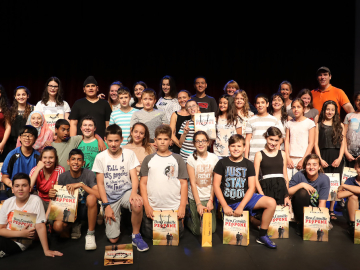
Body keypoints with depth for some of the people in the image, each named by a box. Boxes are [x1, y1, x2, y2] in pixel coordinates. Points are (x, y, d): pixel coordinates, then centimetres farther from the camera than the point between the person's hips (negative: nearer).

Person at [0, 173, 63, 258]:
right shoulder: (7, 203, 2)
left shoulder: (36, 200, -10)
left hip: (19, 243, -4)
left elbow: (40, 227, -11)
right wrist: (20, 233, -14)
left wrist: (46, 250, -14)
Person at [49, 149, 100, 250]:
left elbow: (98, 195, -27)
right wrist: (52, 195, -21)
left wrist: (81, 185, -32)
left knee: (91, 198, -36)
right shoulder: (63, 176, -4)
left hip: (85, 209, -2)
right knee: (57, 226, -27)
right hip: (70, 210, 2)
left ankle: (90, 234, -15)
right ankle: (75, 226, 13)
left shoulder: (89, 174, -14)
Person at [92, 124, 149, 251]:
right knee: (113, 239, -7)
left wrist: (134, 192, -26)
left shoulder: (129, 154, -1)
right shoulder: (100, 157, -2)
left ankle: (136, 236, -10)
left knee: (137, 204, -37)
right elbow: (100, 184, -1)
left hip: (126, 192, 0)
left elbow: (134, 177, -5)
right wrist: (107, 206, -8)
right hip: (109, 197, 0)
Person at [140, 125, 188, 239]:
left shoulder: (177, 159, 4)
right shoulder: (148, 159, 4)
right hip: (152, 208, 1)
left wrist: (182, 206, -5)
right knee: (150, 236, 9)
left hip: (174, 208, 0)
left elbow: (183, 183, 2)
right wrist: (146, 206, -6)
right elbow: (143, 183, 3)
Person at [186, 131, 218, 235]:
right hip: (195, 198, -2)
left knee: (211, 229, 4)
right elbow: (192, 183, -9)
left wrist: (211, 200, -9)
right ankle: (188, 219, 31)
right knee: (198, 231, 2)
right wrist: (198, 203, -13)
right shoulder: (191, 159, -8)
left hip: (210, 197, 2)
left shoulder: (214, 158, -3)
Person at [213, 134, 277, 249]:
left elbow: (251, 188, -4)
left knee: (271, 203, -21)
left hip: (245, 198, 1)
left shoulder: (248, 164, 2)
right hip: (228, 202, -1)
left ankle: (262, 236, -6)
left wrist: (241, 206, -16)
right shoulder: (222, 163, -1)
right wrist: (225, 206, -12)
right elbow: (216, 185, -4)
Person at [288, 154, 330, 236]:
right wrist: (301, 184, -29)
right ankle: (301, 224, -13)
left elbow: (322, 202, -17)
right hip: (300, 208, 0)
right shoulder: (299, 175, -14)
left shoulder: (324, 179, -12)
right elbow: (288, 192, -18)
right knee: (302, 192, -32)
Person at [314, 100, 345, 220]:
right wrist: (320, 159, -8)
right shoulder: (318, 125, 7)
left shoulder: (340, 125, 12)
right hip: (323, 157, -2)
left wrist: (339, 158, -6)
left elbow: (343, 143, 7)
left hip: (336, 158, 2)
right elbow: (316, 144, 2)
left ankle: (331, 210, 13)